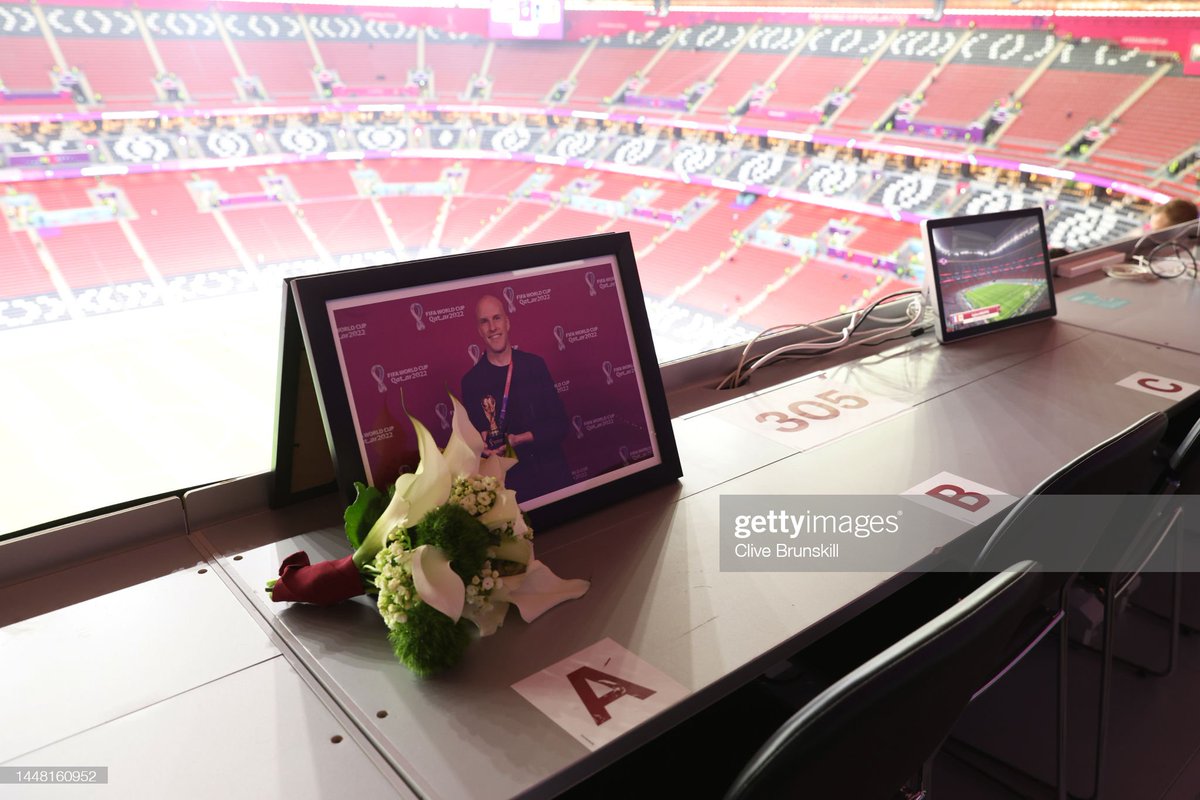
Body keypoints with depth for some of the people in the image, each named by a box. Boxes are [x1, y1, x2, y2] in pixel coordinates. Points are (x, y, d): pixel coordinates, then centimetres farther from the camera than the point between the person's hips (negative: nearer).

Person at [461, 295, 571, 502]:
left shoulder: (535, 364, -1)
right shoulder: (471, 381, -4)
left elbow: (559, 424, -2)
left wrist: (520, 439, -15)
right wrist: (483, 446, -20)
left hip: (553, 473, 2)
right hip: (509, 483, -1)